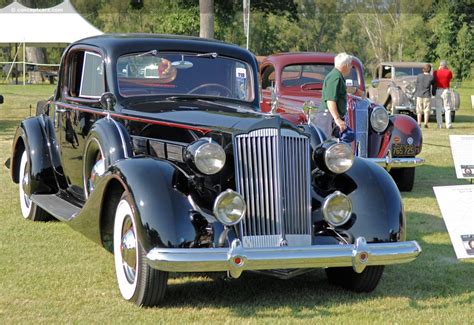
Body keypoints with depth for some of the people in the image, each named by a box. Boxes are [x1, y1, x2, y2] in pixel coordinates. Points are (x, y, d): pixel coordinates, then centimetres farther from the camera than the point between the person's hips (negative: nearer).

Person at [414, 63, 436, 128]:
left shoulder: (419, 76, -2)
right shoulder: (431, 77, -4)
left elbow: (416, 86, 4)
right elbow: (433, 87, 7)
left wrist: (415, 93, 18)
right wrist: (433, 93, 24)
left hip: (419, 95, 1)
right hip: (427, 96, -1)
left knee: (419, 111, 7)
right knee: (426, 110, 3)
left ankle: (419, 123, 6)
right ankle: (426, 123, -3)